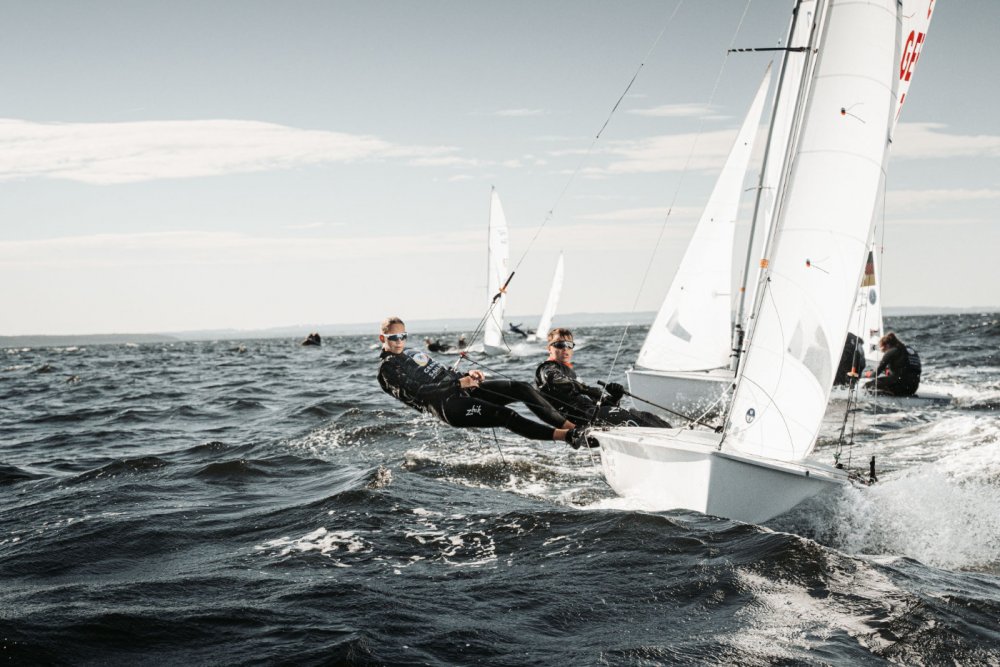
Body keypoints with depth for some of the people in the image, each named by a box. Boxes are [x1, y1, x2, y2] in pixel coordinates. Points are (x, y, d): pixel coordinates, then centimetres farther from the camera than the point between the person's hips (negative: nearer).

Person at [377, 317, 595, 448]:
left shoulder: (413, 353, 25)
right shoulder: (387, 369, -2)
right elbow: (418, 391, -15)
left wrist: (467, 375, 4)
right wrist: (459, 384, -17)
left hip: (461, 389, 8)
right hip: (447, 406, -8)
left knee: (521, 388, -10)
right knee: (505, 415, -26)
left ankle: (570, 426, -16)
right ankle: (567, 436, -30)